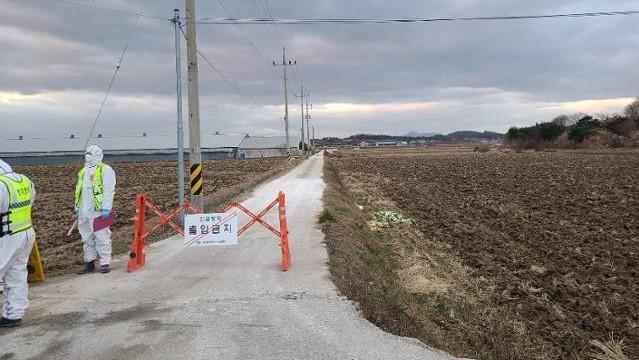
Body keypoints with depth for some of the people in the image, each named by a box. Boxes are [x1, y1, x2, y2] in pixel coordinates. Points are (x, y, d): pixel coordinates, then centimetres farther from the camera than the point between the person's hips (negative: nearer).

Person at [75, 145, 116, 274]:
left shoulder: (105, 169, -5)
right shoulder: (83, 171, 20)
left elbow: (108, 190, -12)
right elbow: (79, 190, 24)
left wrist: (106, 208, -18)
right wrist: (77, 209, 19)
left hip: (98, 211, -7)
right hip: (84, 212, 8)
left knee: (102, 237, -4)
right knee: (87, 238, 12)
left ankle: (105, 263, 3)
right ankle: (89, 263, 21)